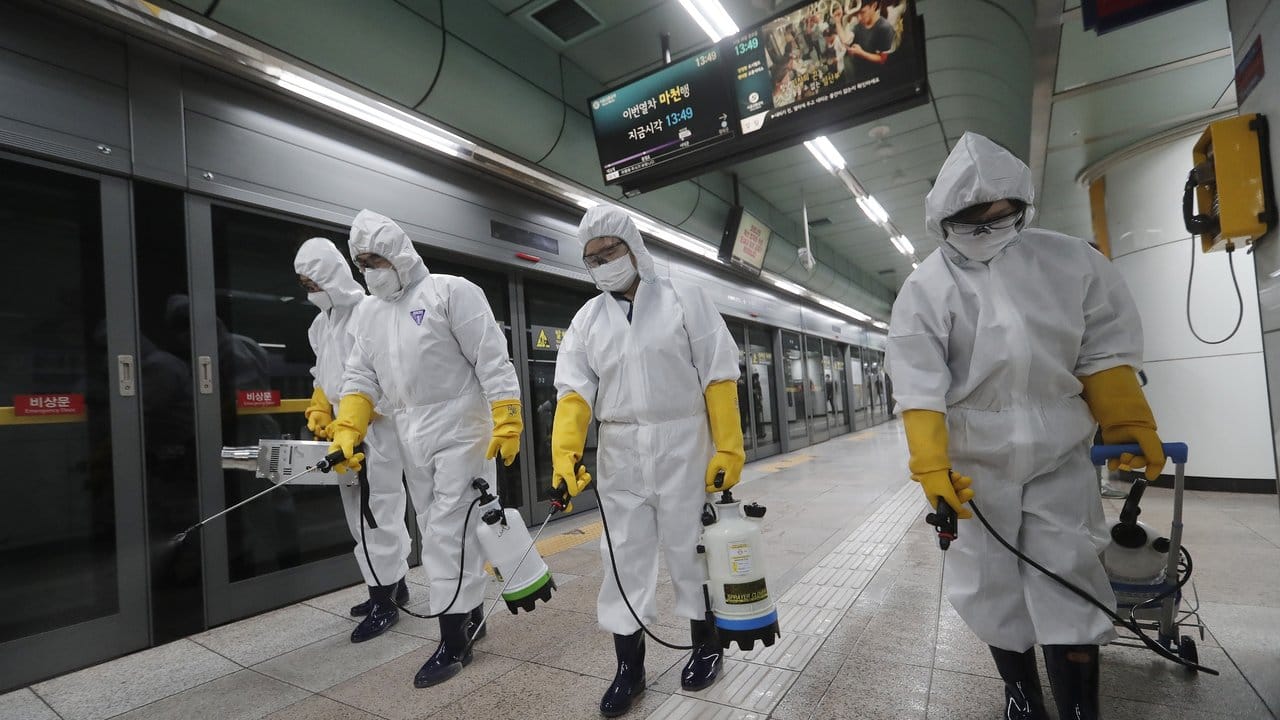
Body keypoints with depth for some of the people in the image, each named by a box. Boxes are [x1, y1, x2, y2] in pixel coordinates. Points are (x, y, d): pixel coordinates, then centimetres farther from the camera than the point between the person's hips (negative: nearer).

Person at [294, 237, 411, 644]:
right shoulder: (321, 322, 15)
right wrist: (319, 412, 9)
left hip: (376, 429, -9)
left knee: (376, 515, -3)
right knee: (360, 517, 14)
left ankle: (385, 602, 9)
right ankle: (394, 584, 28)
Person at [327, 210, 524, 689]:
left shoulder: (452, 291, -8)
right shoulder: (367, 313, 13)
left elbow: (492, 362, -13)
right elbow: (360, 378, 11)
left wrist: (507, 423, -19)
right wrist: (346, 430, -3)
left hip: (460, 430, -7)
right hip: (411, 441, 7)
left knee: (448, 534, -4)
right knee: (436, 534, 15)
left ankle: (454, 641, 9)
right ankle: (469, 614, 31)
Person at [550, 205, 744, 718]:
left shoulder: (685, 301, -2)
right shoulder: (587, 318, 8)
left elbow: (719, 377, -5)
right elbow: (574, 389, 0)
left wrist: (728, 448, -10)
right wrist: (565, 451, -15)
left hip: (682, 446, -3)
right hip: (619, 452, 4)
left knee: (689, 549, 9)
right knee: (624, 555, 9)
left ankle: (707, 646, 33)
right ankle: (629, 668, 25)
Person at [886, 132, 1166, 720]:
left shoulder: (1070, 260, 1)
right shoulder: (924, 289, -7)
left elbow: (1105, 352, 8)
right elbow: (918, 389, -12)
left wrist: (1130, 424, 6)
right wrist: (930, 466, -17)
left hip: (1060, 457, 1)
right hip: (973, 463, -1)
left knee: (1068, 586, 6)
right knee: (993, 587, 10)